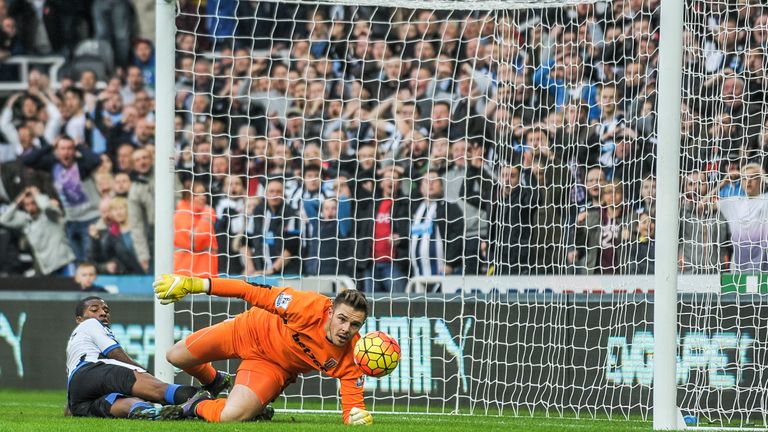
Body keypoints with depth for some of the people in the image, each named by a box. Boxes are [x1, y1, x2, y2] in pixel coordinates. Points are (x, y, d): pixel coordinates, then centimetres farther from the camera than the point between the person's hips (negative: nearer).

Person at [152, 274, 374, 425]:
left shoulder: (350, 357, -29)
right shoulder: (311, 307, -36)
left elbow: (353, 407, -23)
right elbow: (255, 293, -31)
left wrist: (358, 417, -50)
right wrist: (194, 284, -33)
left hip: (272, 366, 0)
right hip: (251, 331, 0)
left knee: (231, 416, -25)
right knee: (175, 357, 14)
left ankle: (199, 406, 13)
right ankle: (214, 383, 49)